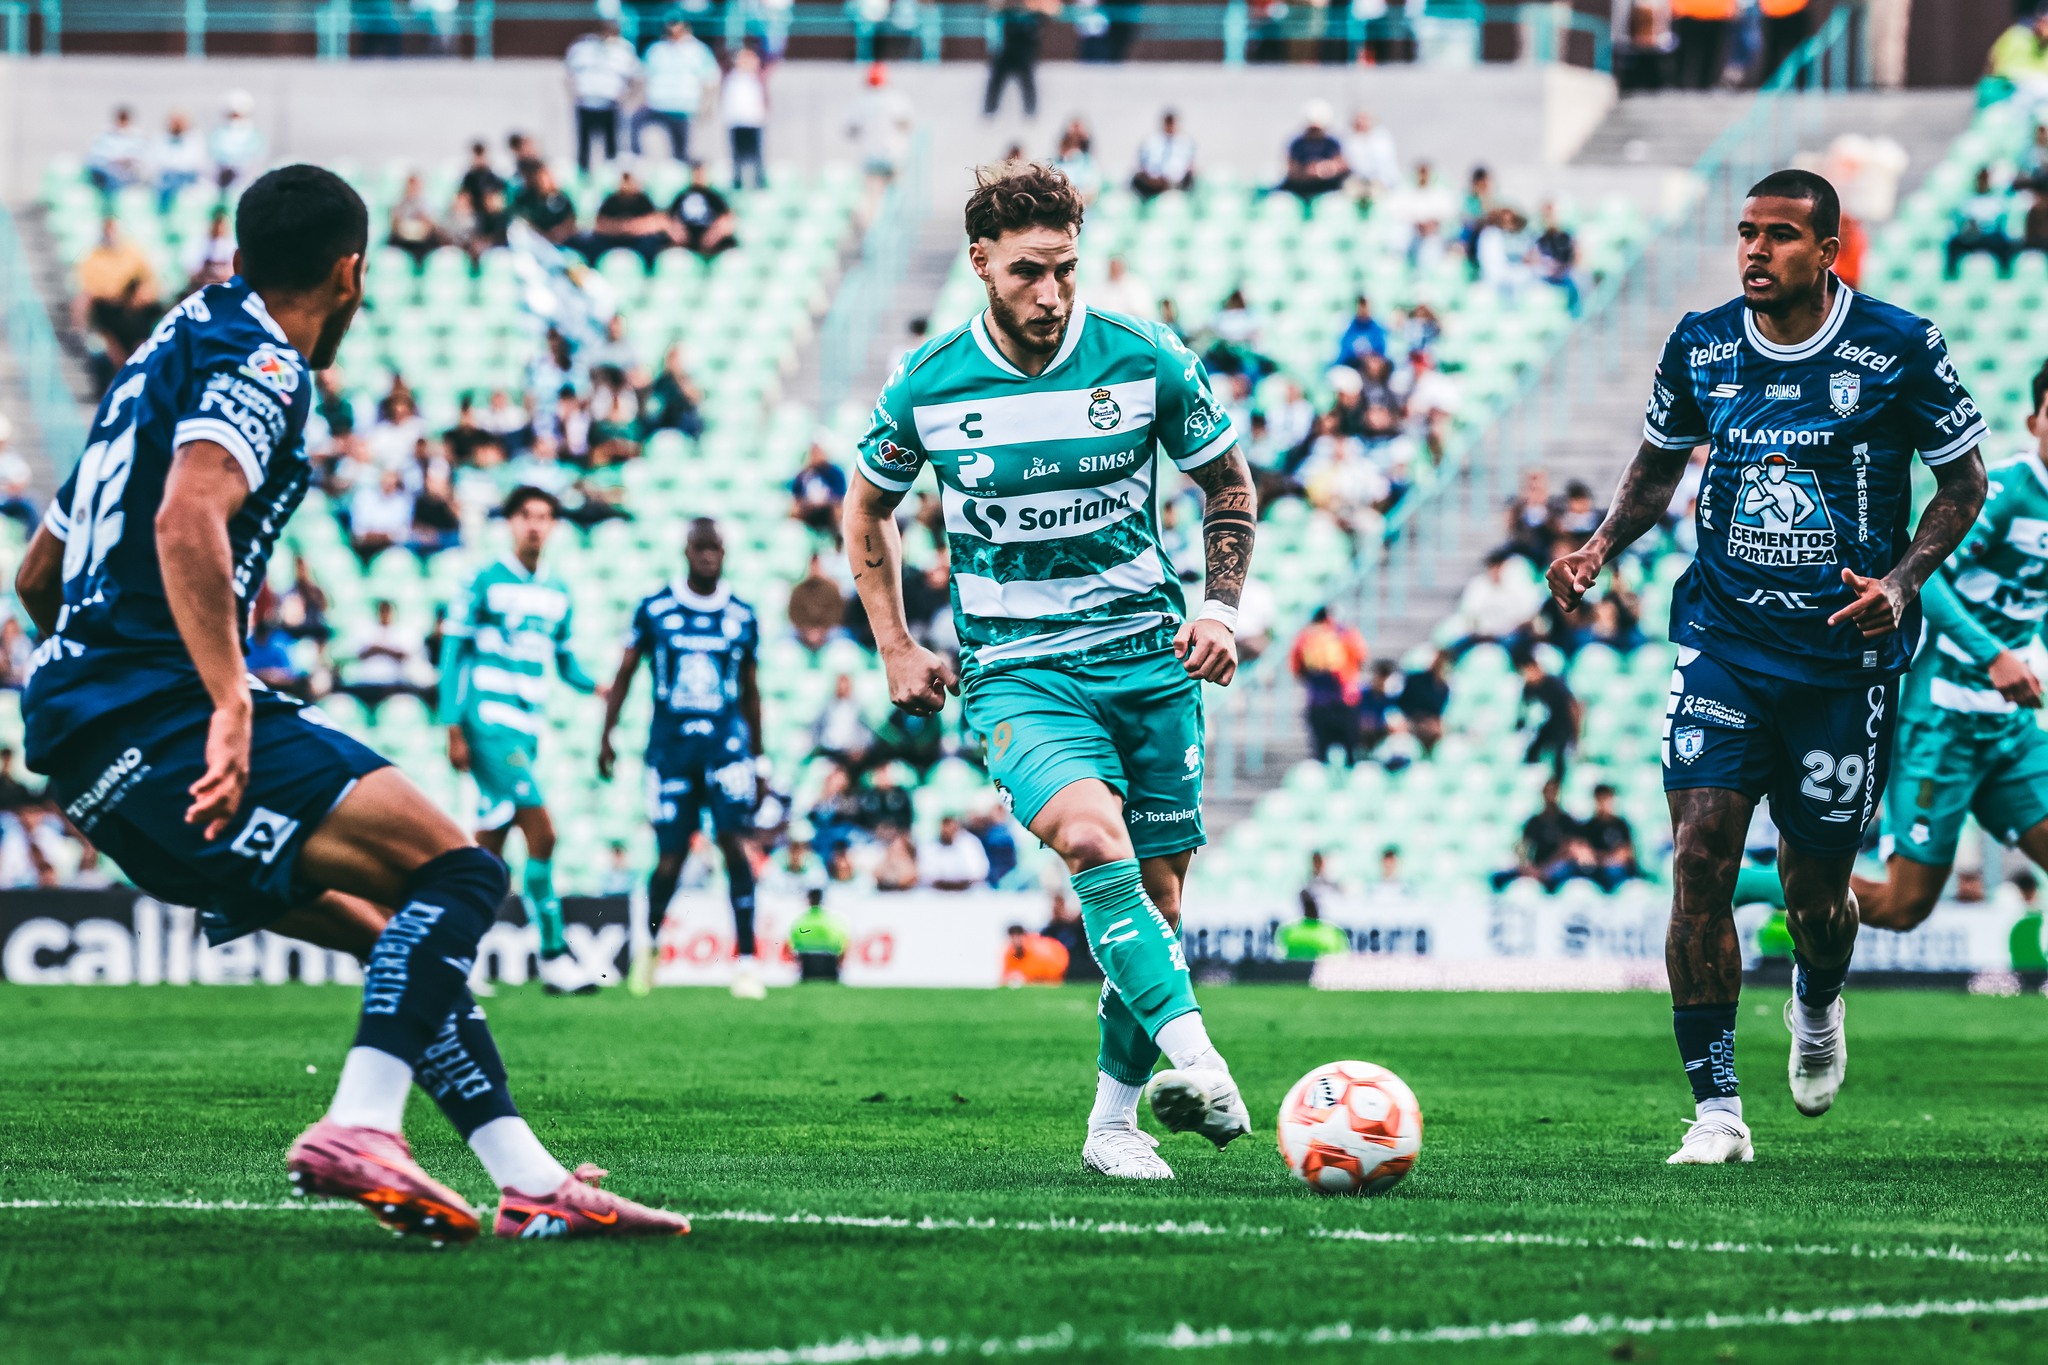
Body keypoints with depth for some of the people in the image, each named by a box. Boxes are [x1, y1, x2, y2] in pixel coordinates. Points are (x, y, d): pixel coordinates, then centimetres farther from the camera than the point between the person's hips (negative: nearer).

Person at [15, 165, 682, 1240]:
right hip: (158, 718, -10)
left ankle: (530, 1181, 9)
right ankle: (358, 1127, -27)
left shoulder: (173, 351, 25)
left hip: (82, 741, 10)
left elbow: (38, 576, 32)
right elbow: (186, 520, -25)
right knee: (455, 870, -13)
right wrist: (230, 702, -30)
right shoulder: (259, 364, -5)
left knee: (405, 937, 12)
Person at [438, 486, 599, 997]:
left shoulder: (557, 594, 14)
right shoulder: (486, 583, -3)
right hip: (490, 723, -6)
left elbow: (564, 661, 20)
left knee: (489, 848, 7)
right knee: (542, 833, -16)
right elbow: (452, 653, -3)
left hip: (528, 731, 6)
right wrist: (454, 729, -9)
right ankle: (554, 955, -13)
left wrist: (596, 685, -2)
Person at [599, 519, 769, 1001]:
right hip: (670, 744, -1)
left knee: (734, 842, -15)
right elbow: (624, 675, 10)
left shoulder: (742, 617, 7)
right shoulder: (655, 610, 2)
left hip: (727, 742, 1)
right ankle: (649, 941, 29)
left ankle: (747, 960, -15)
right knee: (671, 858, 1)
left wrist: (759, 760, 16)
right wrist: (606, 736, 6)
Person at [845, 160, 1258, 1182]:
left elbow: (1228, 483, 12)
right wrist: (896, 649, 10)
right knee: (1089, 833, -29)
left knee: (1158, 893, 2)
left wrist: (1221, 607, -1)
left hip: (1148, 655, 2)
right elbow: (868, 507, 15)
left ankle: (1115, 1119, 20)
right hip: (1014, 668, -2)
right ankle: (1196, 1060, -42)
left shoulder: (1146, 362, -4)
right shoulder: (928, 387, -4)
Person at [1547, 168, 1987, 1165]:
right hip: (1722, 638, 2)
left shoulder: (1899, 348, -6)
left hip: (1845, 650, -1)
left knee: (1817, 885, 5)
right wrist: (1600, 549, 0)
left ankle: (1818, 1005, 43)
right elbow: (1658, 464, 18)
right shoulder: (1699, 344, 2)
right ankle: (1716, 1110, -12)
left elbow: (1963, 484, 2)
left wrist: (1900, 581, -14)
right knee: (1702, 852, -15)